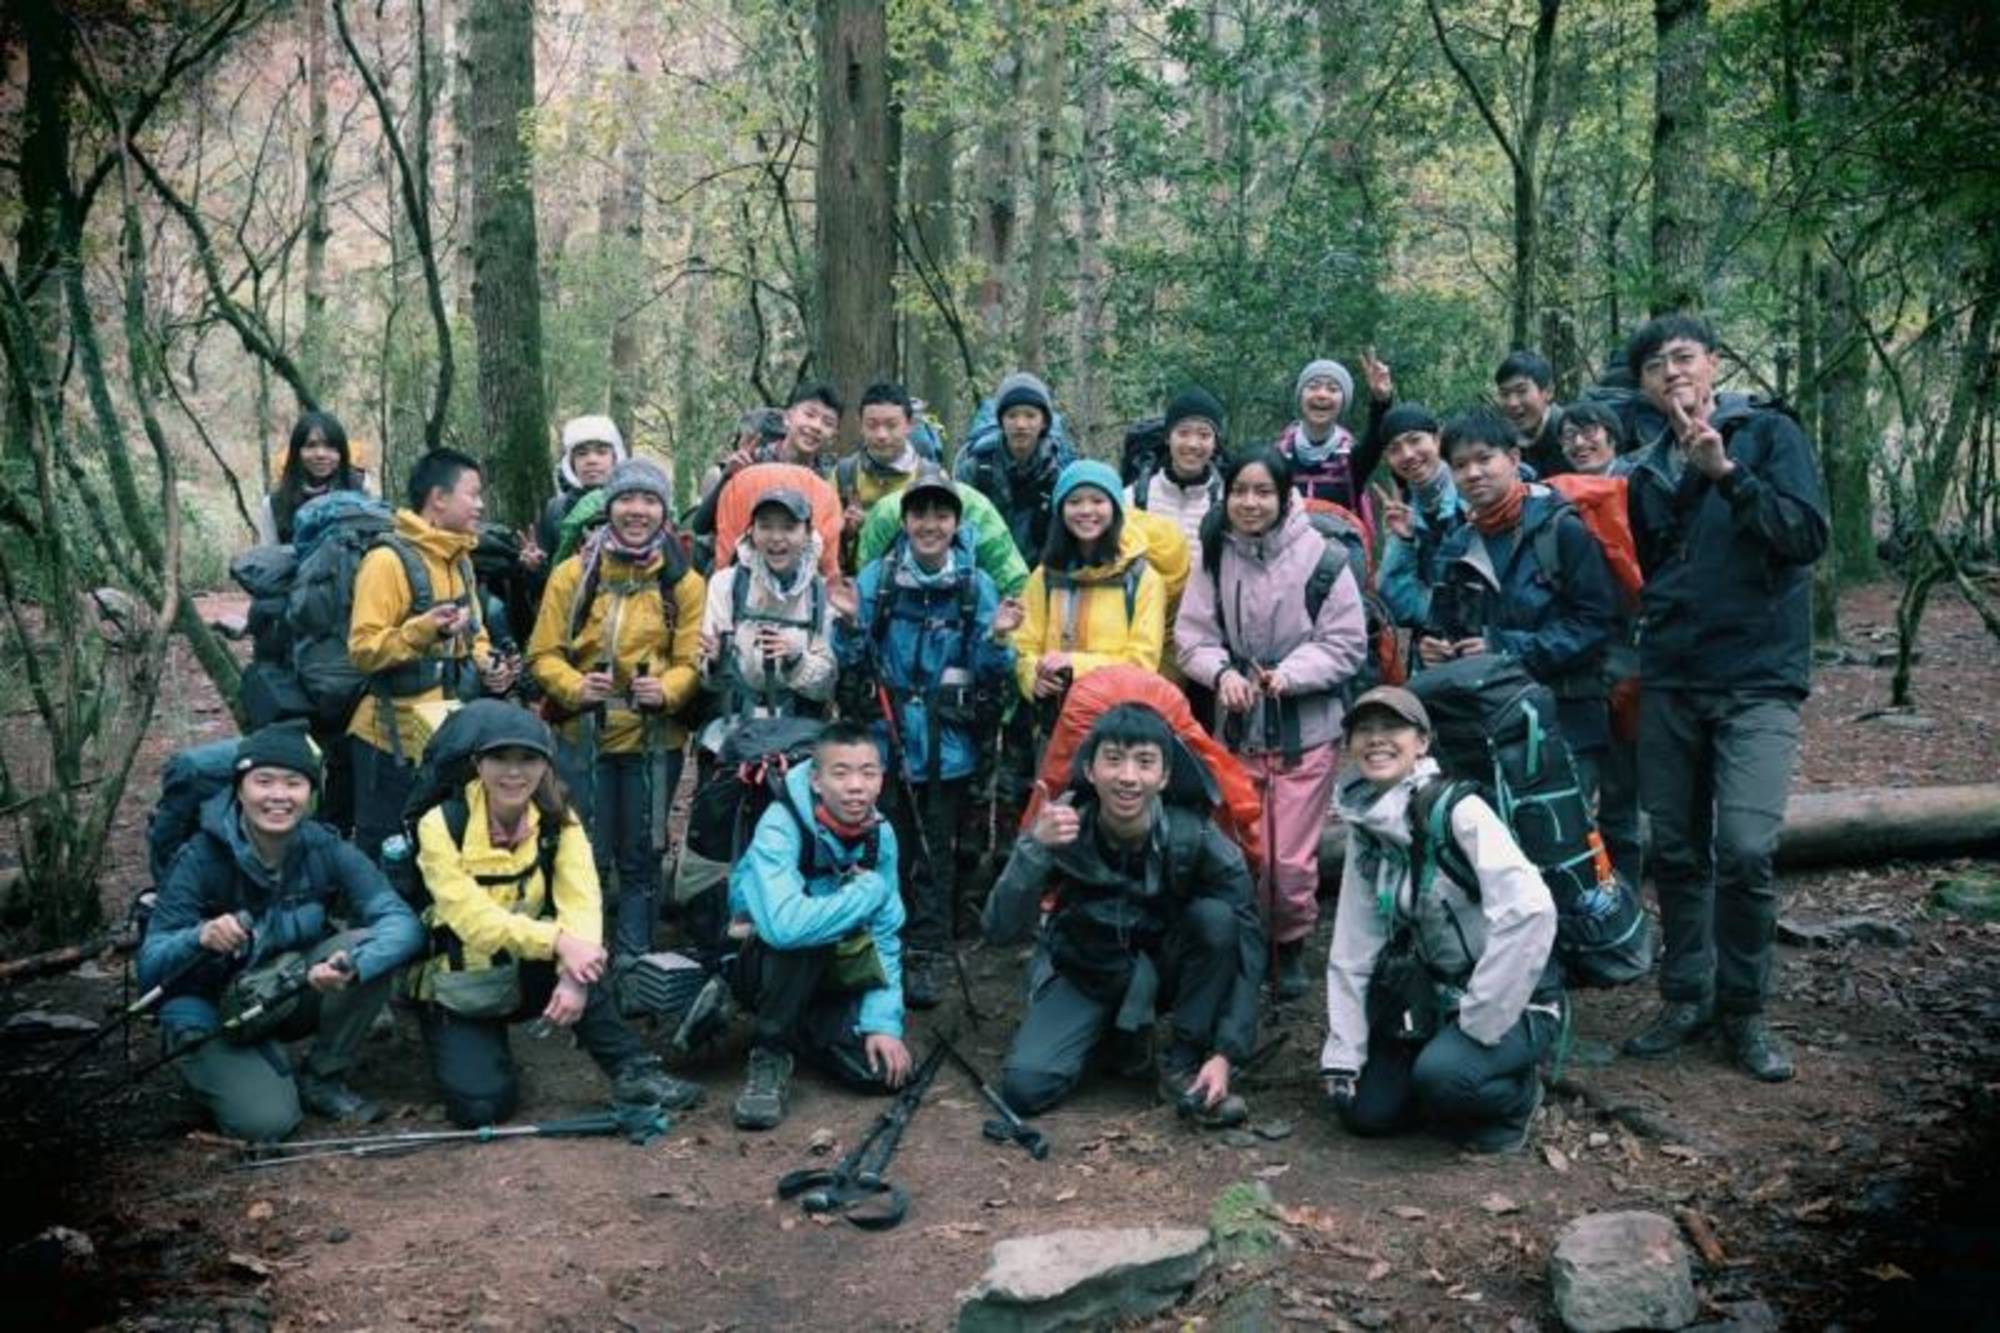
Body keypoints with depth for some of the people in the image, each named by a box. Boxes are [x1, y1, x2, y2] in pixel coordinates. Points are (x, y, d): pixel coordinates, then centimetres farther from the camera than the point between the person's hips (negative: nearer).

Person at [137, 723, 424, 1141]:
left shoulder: (325, 849, -14)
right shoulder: (200, 858, -20)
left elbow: (402, 922, -26)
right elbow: (149, 968, -24)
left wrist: (350, 966, -46)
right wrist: (200, 939, -45)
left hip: (292, 995, 3)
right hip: (210, 1012, -3)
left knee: (368, 946, -24)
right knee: (266, 1121, -25)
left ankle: (322, 1079, -3)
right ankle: (225, 1077, 11)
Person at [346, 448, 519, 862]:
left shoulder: (460, 560, 13)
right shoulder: (388, 560, -13)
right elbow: (363, 649, -18)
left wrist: (488, 666, 3)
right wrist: (423, 629, -32)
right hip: (394, 738, -7)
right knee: (383, 852, 0)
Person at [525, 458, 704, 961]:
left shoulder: (684, 582, 3)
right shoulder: (573, 574, 3)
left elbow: (692, 660, -4)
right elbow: (543, 654, 0)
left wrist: (666, 690, -24)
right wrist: (574, 687, -20)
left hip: (655, 738, 0)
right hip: (584, 736, 0)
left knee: (641, 857, 8)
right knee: (587, 854, 5)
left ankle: (633, 961, 19)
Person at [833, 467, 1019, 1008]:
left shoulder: (977, 586, -1)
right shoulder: (877, 577, -1)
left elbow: (990, 679, 0)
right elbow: (853, 667, 3)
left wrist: (997, 639, -18)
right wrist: (850, 624, -14)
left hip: (948, 748, 0)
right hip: (883, 741, 0)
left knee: (936, 856, 8)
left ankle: (927, 958, 20)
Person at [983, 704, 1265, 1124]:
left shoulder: (1195, 838, -24)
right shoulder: (1062, 829, -22)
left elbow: (1246, 941, -20)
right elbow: (1002, 931, -27)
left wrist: (1226, 1052, -26)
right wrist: (1035, 848, -42)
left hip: (1164, 966, 0)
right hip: (1083, 971, 1)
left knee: (1217, 917, -30)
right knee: (1024, 1087, -20)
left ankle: (1182, 1063, -11)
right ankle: (1119, 1033, 10)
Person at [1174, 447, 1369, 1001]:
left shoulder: (1318, 554, -10)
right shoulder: (1215, 556, -2)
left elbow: (1346, 642, -7)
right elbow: (1192, 636, 1)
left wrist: (1288, 674, -19)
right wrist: (1222, 672, -18)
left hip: (1306, 729, -2)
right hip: (1237, 728, 2)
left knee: (1293, 861, 2)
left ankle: (1292, 948, 29)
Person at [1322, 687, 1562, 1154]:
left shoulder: (1456, 809, -19)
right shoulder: (1365, 831, 2)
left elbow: (1530, 911, -30)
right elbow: (1351, 952, 4)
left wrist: (1476, 1025, -24)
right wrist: (1341, 1055, -1)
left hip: (1513, 1002, -6)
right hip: (1431, 1000, 7)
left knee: (1442, 1073, -31)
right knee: (1365, 1110, -2)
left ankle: (1516, 1098, 2)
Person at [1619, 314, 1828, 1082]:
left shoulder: (1768, 435, 0)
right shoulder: (1648, 473, 12)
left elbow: (1808, 537, -13)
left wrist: (1726, 472, -21)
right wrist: (1649, 651, 9)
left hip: (1758, 679, -4)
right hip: (1669, 684, 4)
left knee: (1745, 850, -14)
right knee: (1676, 851, 7)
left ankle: (1744, 1008, 5)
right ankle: (1687, 997, 21)